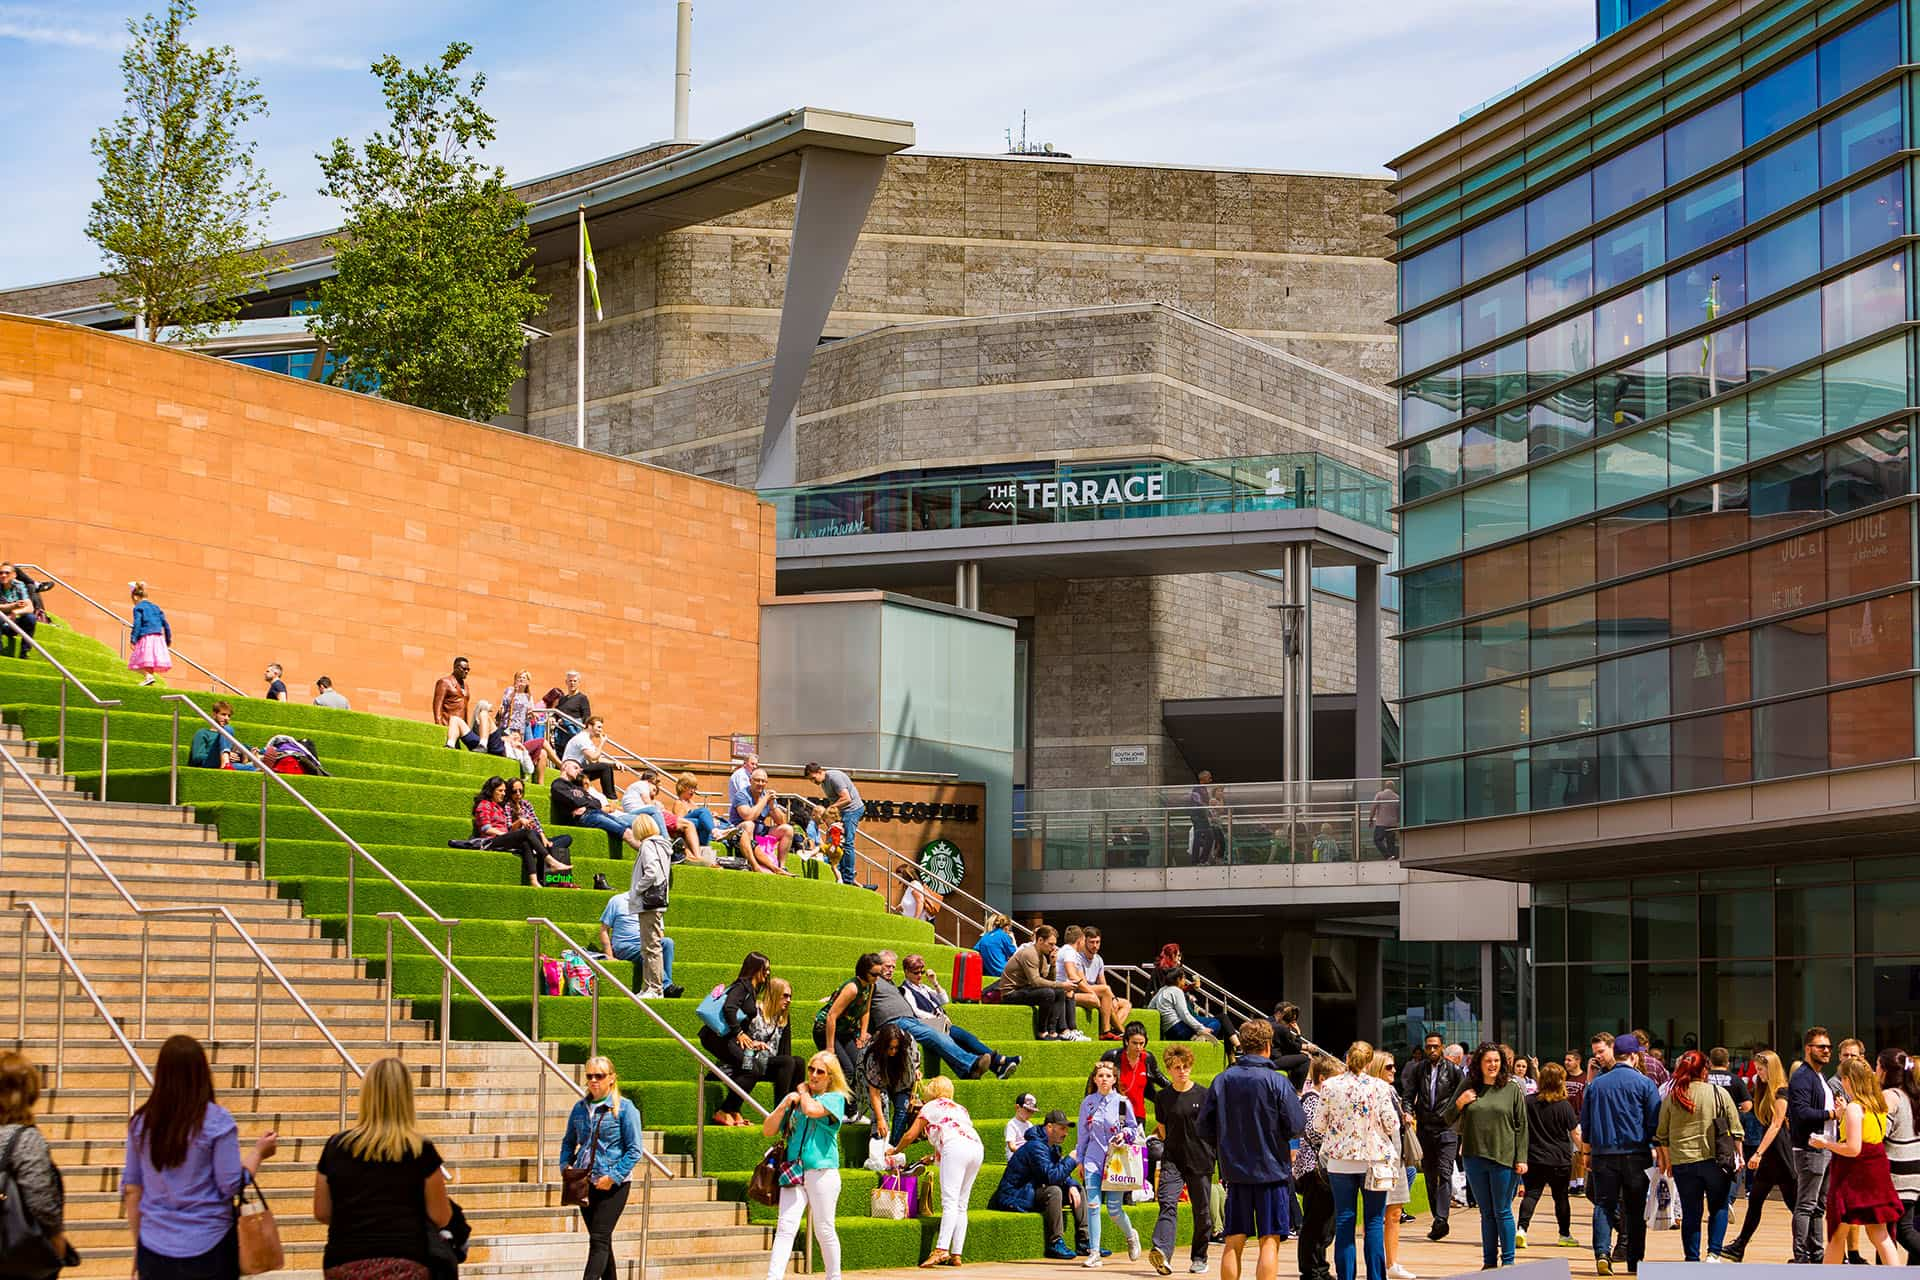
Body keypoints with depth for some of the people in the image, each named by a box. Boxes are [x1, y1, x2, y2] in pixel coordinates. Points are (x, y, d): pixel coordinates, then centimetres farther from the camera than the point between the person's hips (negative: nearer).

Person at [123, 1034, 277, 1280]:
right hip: (208, 1248, -3)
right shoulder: (217, 1121, -11)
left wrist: (138, 1242, 16)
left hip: (155, 1250, 3)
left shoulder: (141, 1123, -1)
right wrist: (258, 1153, 8)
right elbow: (231, 1185, -9)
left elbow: (131, 1188, 5)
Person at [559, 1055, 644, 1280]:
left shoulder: (624, 1108, -7)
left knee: (599, 1240, -13)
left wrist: (613, 1177, -17)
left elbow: (634, 1150, -9)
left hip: (614, 1184, -6)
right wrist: (566, 1165, -1)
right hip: (585, 1183, 6)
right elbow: (568, 1141, 18)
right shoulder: (580, 1108, 8)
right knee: (601, 1241, 13)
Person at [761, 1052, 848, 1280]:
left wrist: (804, 1091, 3)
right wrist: (784, 1105, -1)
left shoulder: (835, 1098, 4)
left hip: (822, 1172, -3)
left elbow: (812, 1110, -18)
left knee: (824, 1231, 3)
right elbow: (768, 1130, 13)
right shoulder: (795, 1099, 16)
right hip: (794, 1173, 3)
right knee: (785, 1228, -9)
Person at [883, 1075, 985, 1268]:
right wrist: (934, 1157, 48)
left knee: (950, 1202, -16)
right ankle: (956, 1254, 1)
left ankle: (941, 1250, -28)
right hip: (977, 1148, 6)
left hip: (956, 1148, -6)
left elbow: (910, 1135, 16)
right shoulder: (960, 1108, 33)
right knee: (961, 1205, 7)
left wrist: (894, 1151, 34)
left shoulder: (931, 1106, 16)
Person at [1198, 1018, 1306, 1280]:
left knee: (1234, 1242, 8)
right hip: (1271, 1170, -4)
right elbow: (1296, 1126, -12)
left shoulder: (1221, 1081, 1)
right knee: (1269, 1241, -1)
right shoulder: (1276, 1082, -11)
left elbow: (1205, 1128, 3)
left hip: (1234, 1170, 4)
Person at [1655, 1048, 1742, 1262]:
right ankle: (1713, 1253, 0)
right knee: (1719, 1208, 13)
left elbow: (1662, 1135, 6)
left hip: (1683, 1162, 1)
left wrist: (1666, 1160, 16)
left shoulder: (1671, 1097, 1)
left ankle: (1692, 1261, 9)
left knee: (1690, 1213, 8)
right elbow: (1735, 1128, 2)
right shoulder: (1719, 1093, -2)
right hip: (1715, 1160, -1)